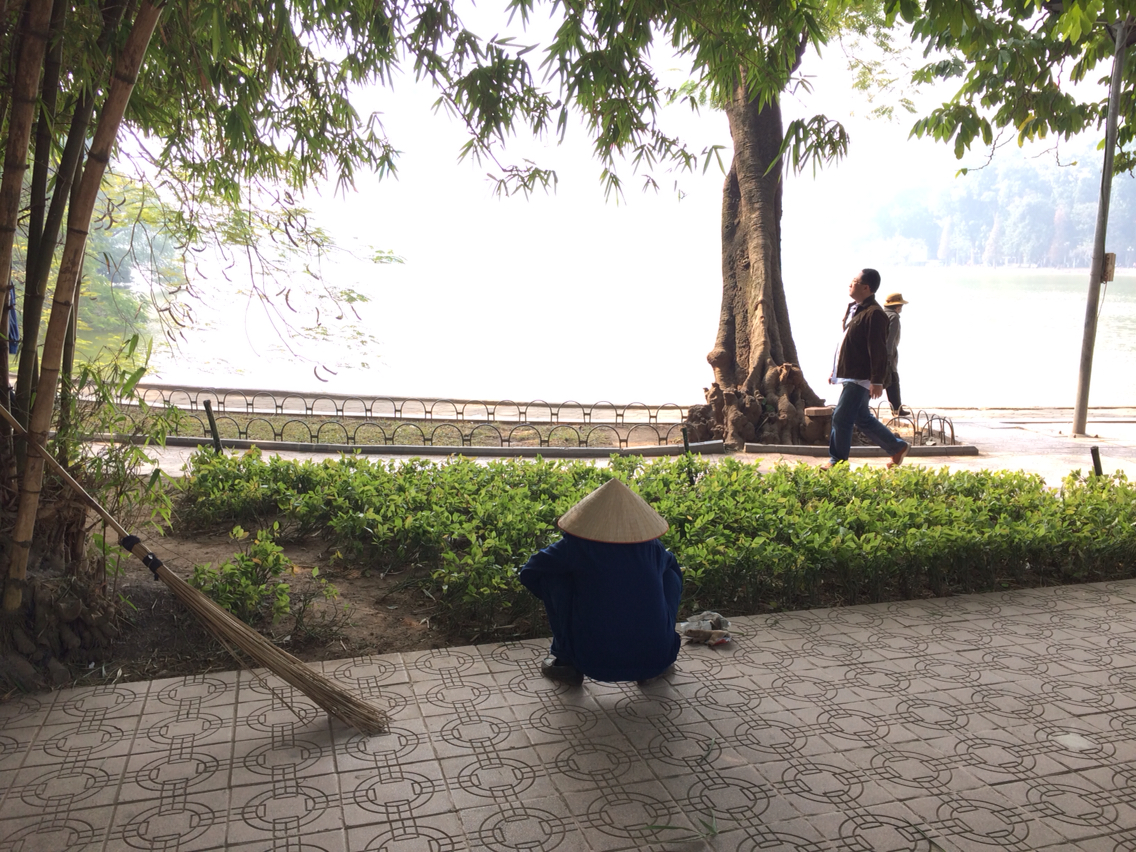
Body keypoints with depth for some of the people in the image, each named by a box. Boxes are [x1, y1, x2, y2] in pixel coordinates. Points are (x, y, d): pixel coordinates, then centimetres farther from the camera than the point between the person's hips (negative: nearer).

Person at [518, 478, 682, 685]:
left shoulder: (577, 545, -5)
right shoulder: (653, 546, 4)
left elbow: (529, 573, 8)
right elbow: (671, 566, 28)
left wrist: (554, 598, 25)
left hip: (594, 664, -2)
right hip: (654, 662, 3)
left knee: (553, 577, 9)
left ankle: (565, 660, 15)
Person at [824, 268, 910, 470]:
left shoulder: (874, 314, -16)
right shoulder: (853, 309, 14)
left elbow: (878, 350, -20)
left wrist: (877, 381, -22)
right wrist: (836, 370, 23)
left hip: (860, 378, -10)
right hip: (848, 376, 10)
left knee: (841, 418, -8)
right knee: (863, 419, 17)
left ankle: (838, 462, 3)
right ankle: (898, 447, 29)